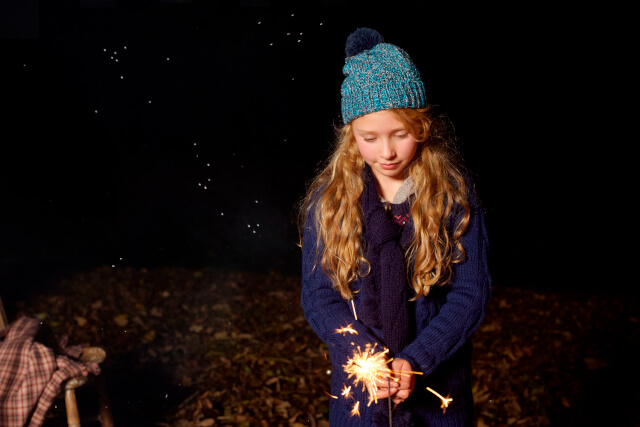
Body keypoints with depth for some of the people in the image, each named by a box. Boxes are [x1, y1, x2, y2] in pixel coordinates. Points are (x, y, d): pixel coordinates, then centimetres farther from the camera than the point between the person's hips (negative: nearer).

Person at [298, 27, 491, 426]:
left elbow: (472, 294, -8)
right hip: (358, 393, 1)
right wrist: (368, 358, -19)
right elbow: (317, 296, -4)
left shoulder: (455, 196, -8)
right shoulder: (327, 199, -5)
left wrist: (414, 361, -19)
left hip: (439, 392, -1)